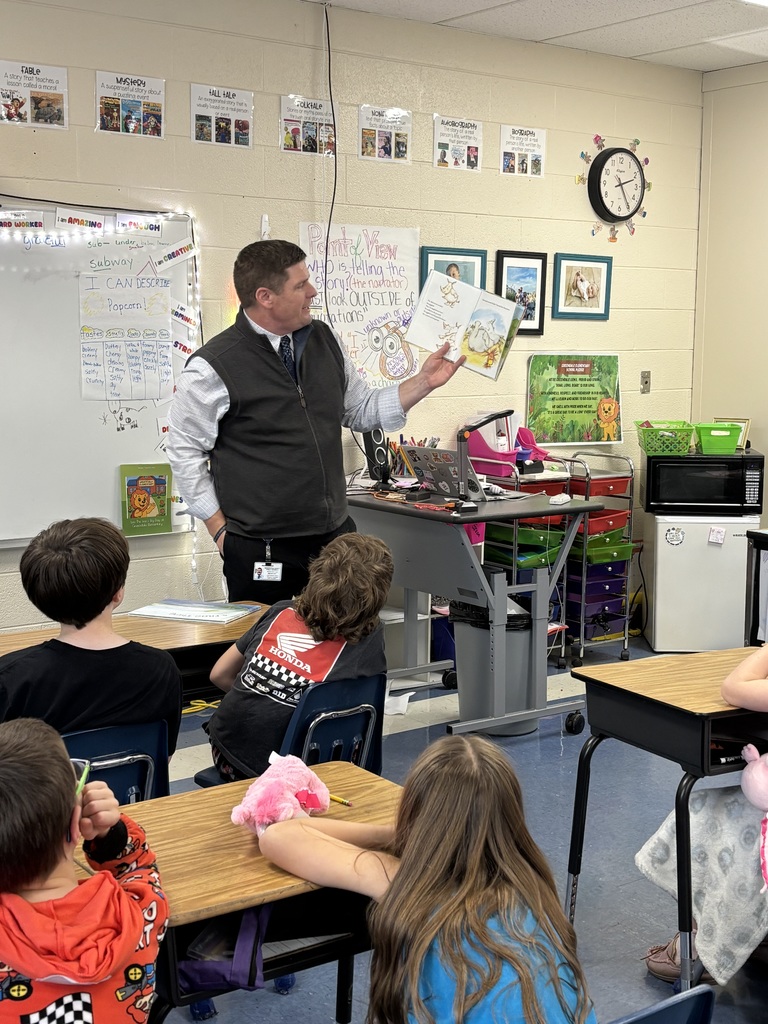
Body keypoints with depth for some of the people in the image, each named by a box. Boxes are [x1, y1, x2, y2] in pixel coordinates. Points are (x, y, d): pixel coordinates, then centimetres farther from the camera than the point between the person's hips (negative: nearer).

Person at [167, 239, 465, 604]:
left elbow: (361, 409, 17)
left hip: (336, 534, 5)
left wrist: (424, 381, 6)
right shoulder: (212, 367, -11)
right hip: (261, 548, -5)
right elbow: (185, 453, -4)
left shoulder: (324, 341, 7)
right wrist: (220, 530, -5)